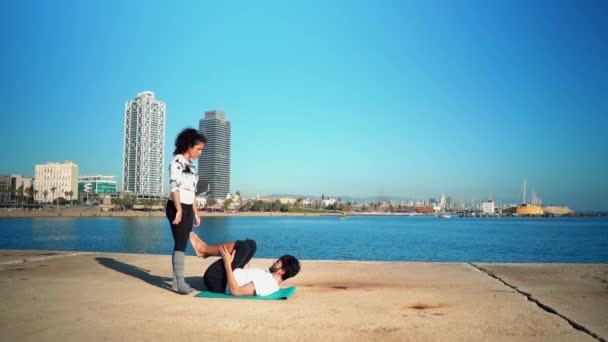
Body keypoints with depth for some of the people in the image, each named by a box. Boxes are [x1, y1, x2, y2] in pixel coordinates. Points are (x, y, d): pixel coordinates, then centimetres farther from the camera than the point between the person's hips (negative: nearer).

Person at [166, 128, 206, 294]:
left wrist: (195, 212, 16)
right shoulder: (177, 161, -10)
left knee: (182, 244, 8)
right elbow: (174, 187, -17)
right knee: (180, 244, -10)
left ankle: (177, 281, 13)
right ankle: (180, 282, -9)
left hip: (188, 208, 8)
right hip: (177, 207, -8)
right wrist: (179, 211, -22)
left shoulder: (190, 164, 15)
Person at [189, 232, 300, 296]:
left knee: (243, 246, -17)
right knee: (250, 244, 4)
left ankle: (204, 249, 2)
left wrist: (227, 264, -27)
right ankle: (206, 250, 7)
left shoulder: (266, 285, -29)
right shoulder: (272, 280, 1)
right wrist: (240, 256, 19)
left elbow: (235, 291, -33)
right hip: (230, 277, 9)